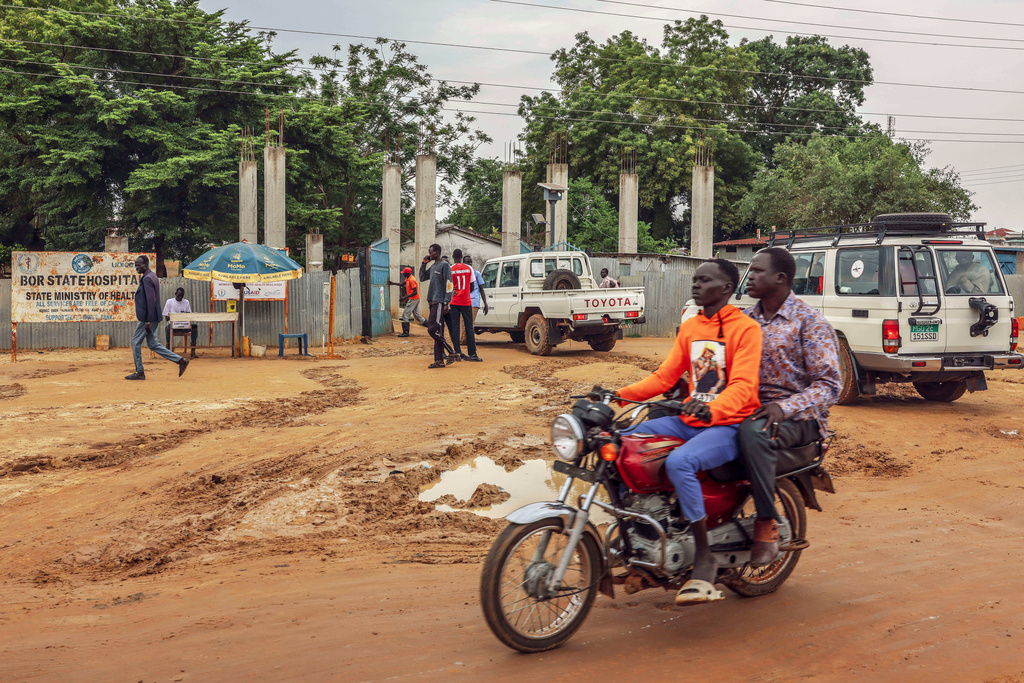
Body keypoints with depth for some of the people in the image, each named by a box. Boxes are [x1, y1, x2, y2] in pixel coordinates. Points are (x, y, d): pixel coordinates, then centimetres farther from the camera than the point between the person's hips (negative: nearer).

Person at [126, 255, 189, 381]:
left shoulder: (147, 279, -16)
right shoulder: (152, 276, 15)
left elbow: (151, 301, -23)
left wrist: (148, 321, -23)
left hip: (148, 318, -10)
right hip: (154, 318, 10)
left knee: (136, 342, 2)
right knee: (152, 344, 13)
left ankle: (139, 372, 9)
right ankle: (180, 361, 9)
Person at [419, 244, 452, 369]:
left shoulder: (444, 265, -7)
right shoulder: (432, 267, 19)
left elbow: (448, 285, -13)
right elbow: (422, 278, 29)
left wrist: (446, 303, -19)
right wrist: (424, 263, 17)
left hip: (440, 303, -9)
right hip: (433, 302, 9)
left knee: (433, 329, -15)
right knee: (437, 332, 6)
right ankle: (439, 360, 6)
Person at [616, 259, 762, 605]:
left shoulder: (745, 328, -7)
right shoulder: (689, 327, 16)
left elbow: (742, 385, -19)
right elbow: (665, 376, 13)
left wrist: (712, 409, -39)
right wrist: (622, 394, -1)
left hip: (728, 424, -7)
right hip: (688, 421, 8)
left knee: (679, 462, -34)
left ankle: (704, 558, -20)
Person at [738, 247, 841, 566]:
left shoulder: (809, 322, -4)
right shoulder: (745, 319, 14)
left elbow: (829, 384, -10)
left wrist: (783, 408, -26)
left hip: (798, 417, -6)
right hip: (748, 408, 6)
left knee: (753, 431, -38)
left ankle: (767, 522, -24)